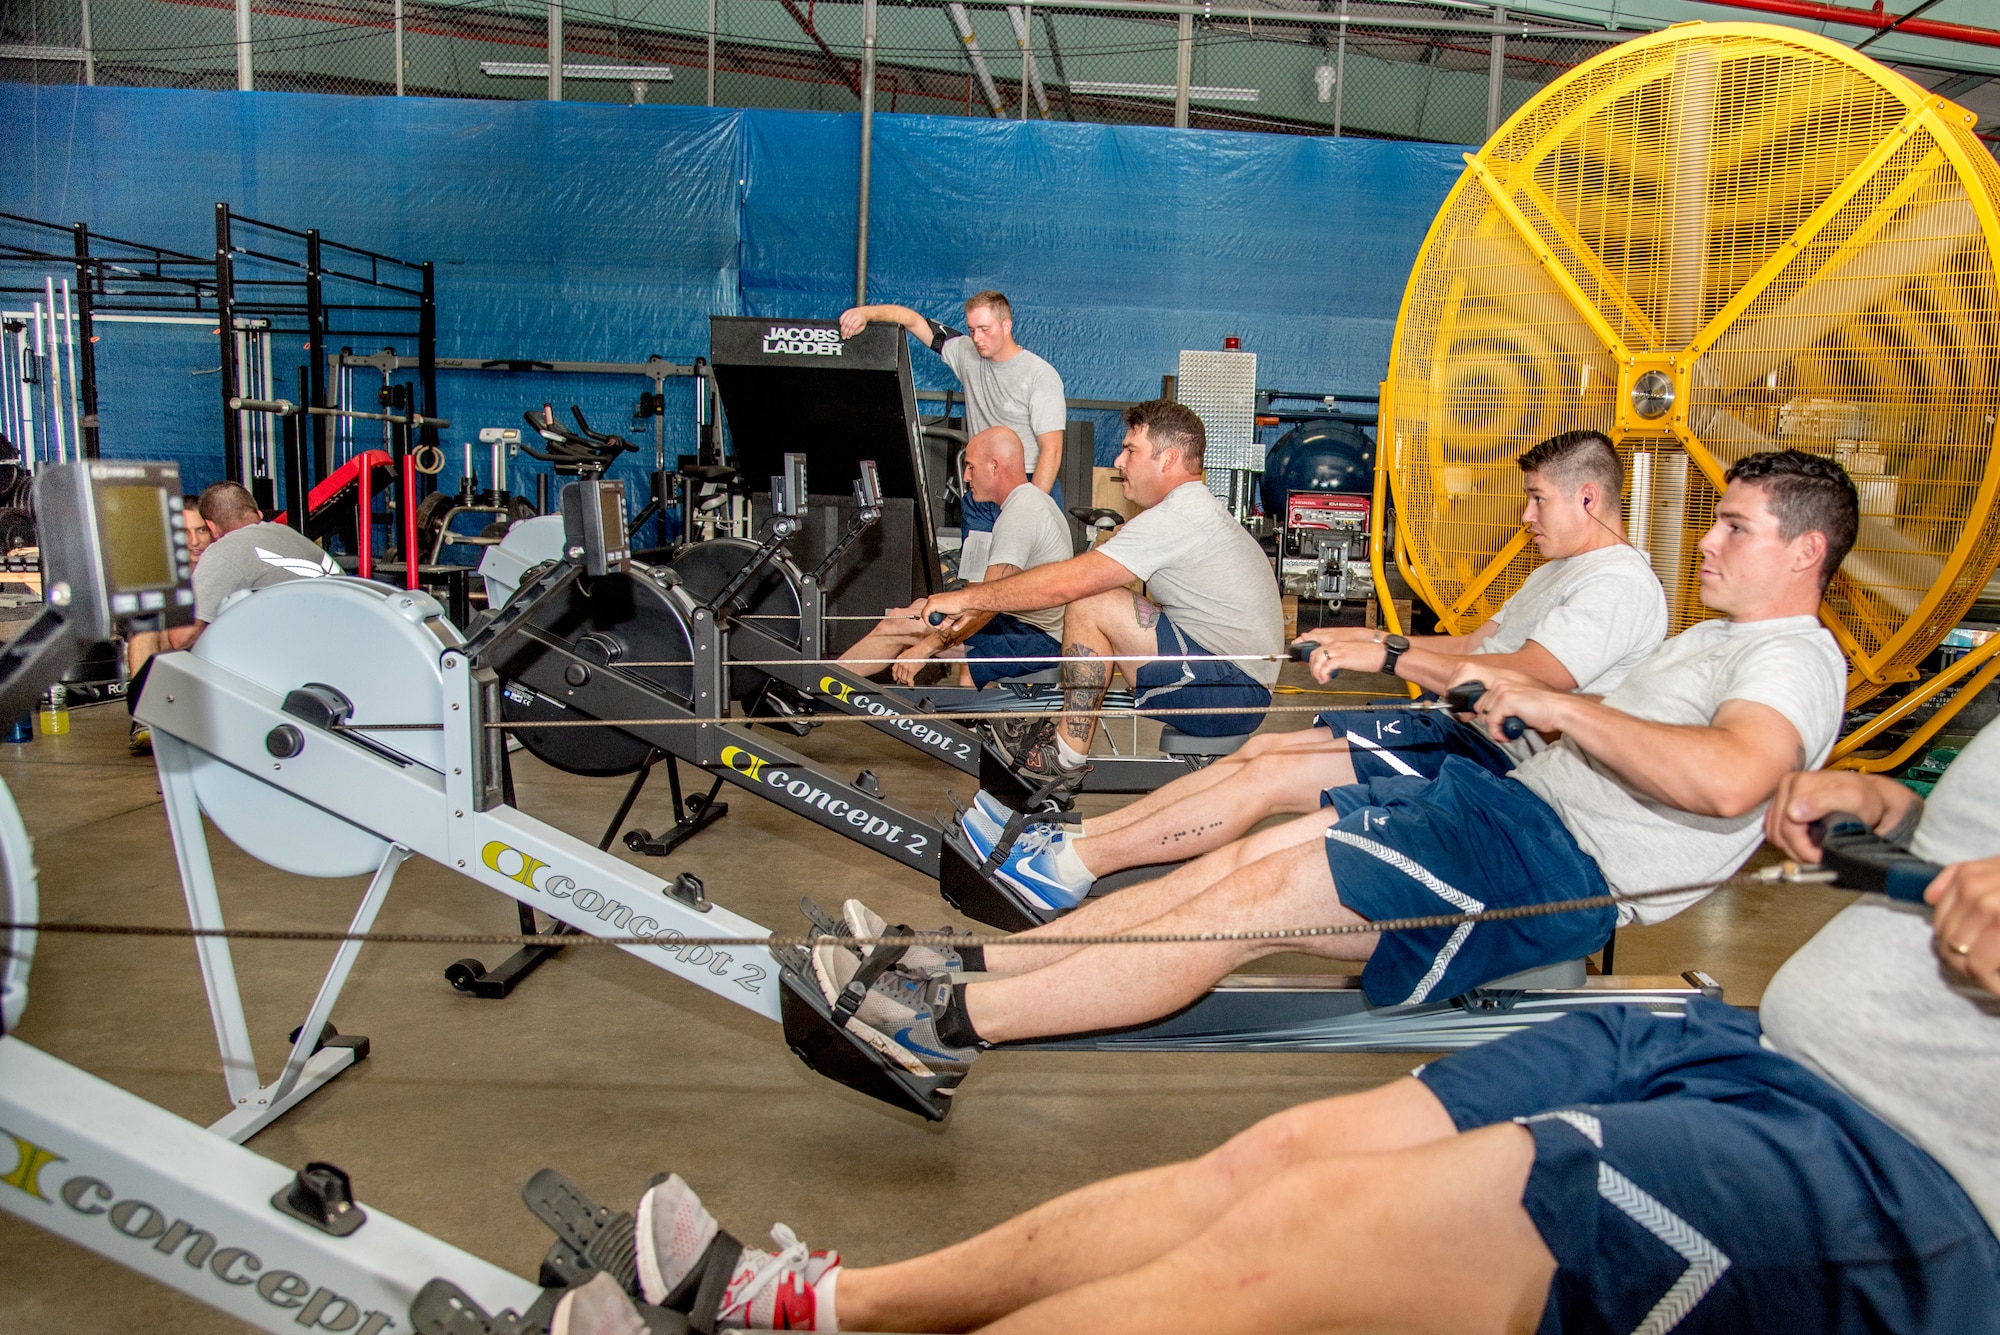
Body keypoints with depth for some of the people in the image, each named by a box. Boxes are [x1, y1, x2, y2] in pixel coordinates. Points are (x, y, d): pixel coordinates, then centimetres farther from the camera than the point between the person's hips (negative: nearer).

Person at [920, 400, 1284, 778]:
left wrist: (968, 598, -10)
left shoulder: (1176, 517, -16)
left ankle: (1065, 753, -3)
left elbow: (1067, 582, -20)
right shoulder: (1199, 509, 17)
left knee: (1089, 606, -16)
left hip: (1231, 688, -11)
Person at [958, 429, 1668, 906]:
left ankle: (1066, 867, -15)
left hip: (1498, 760, -10)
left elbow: (1522, 677, -26)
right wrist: (1368, 639, 11)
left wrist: (1389, 654, -26)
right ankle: (1069, 833, -4)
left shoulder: (1621, 585, -11)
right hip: (1463, 726, 10)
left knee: (1270, 776, -18)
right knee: (1265, 745, -2)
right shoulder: (1558, 573, 24)